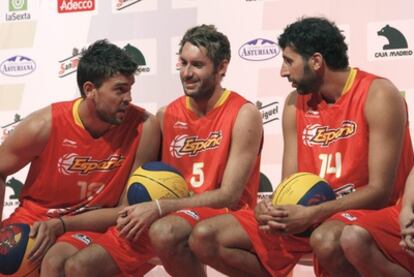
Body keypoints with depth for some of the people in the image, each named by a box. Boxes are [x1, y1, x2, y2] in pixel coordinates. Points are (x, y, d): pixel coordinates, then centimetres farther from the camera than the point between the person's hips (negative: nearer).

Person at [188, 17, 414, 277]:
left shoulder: (378, 95, -13)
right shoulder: (296, 103, 6)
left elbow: (380, 191, -19)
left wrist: (312, 214, -27)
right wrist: (272, 209, -19)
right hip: (307, 215, 6)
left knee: (326, 241, -43)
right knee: (205, 238, -6)